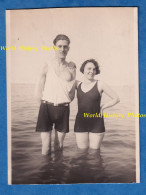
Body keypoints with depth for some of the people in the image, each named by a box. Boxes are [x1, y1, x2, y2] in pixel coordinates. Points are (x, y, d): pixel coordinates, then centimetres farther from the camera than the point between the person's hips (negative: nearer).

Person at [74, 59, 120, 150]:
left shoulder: (100, 84, -2)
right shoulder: (78, 84, 7)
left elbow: (116, 99, 3)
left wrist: (102, 107, -1)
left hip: (96, 123, -3)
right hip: (80, 123, 3)